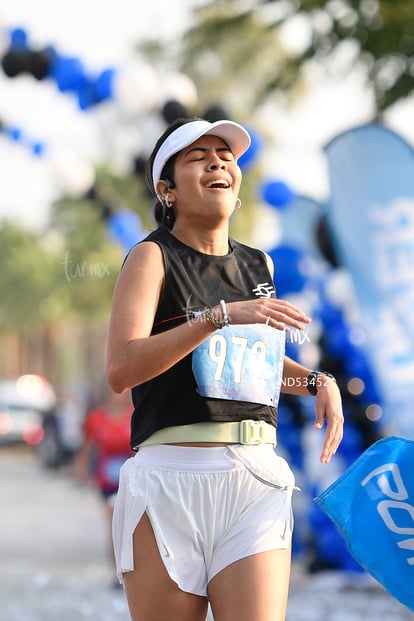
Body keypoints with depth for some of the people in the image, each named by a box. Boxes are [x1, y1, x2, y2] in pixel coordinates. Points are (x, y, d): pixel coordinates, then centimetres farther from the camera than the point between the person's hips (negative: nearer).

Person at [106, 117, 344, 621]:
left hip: (255, 483, 4)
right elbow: (121, 369, -15)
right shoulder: (152, 257, 1)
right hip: (171, 478, -4)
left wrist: (317, 382, 15)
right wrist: (220, 316, -22)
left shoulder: (259, 266, 17)